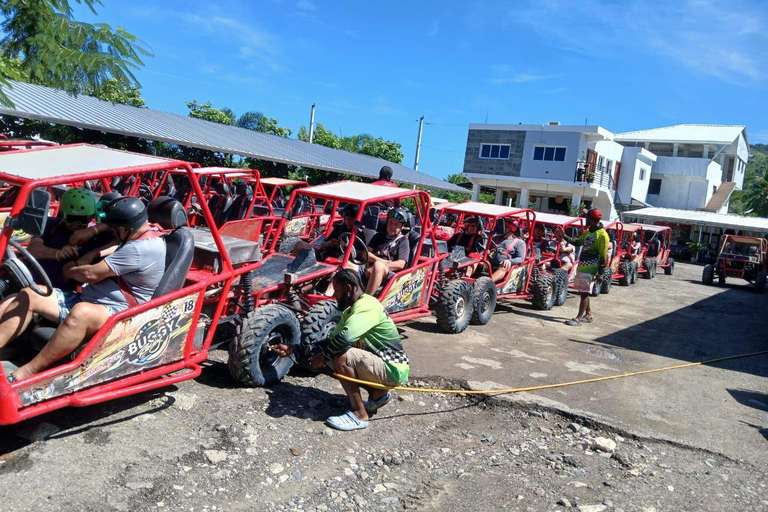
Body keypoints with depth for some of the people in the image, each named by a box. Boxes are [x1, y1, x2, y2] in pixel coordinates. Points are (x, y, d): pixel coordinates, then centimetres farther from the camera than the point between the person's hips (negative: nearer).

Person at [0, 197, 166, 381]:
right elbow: (119, 249, 28)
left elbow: (92, 274, -15)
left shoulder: (141, 248, -22)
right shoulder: (149, 233, 7)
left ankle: (25, 374, -33)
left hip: (115, 312, -11)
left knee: (80, 312, -41)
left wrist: (70, 271, 6)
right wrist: (93, 255, 8)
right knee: (29, 295, 3)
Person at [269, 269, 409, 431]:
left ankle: (359, 415, -11)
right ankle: (378, 394, 15)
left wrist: (323, 356, -15)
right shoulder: (350, 311, 10)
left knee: (341, 357, -25)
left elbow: (344, 337, -34)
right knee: (333, 355, 10)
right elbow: (331, 341, 12)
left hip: (393, 369, -10)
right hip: (381, 364, 10)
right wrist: (293, 349, 9)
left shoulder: (367, 306, -21)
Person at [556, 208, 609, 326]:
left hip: (590, 268, -9)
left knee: (585, 292, -6)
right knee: (583, 292, 15)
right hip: (581, 265, 9)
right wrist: (564, 236, 11)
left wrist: (600, 273, -15)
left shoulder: (602, 235, -12)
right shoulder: (588, 232, 14)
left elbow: (603, 257, -13)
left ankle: (579, 318, -5)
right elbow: (577, 242, 22)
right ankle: (588, 314, 28)